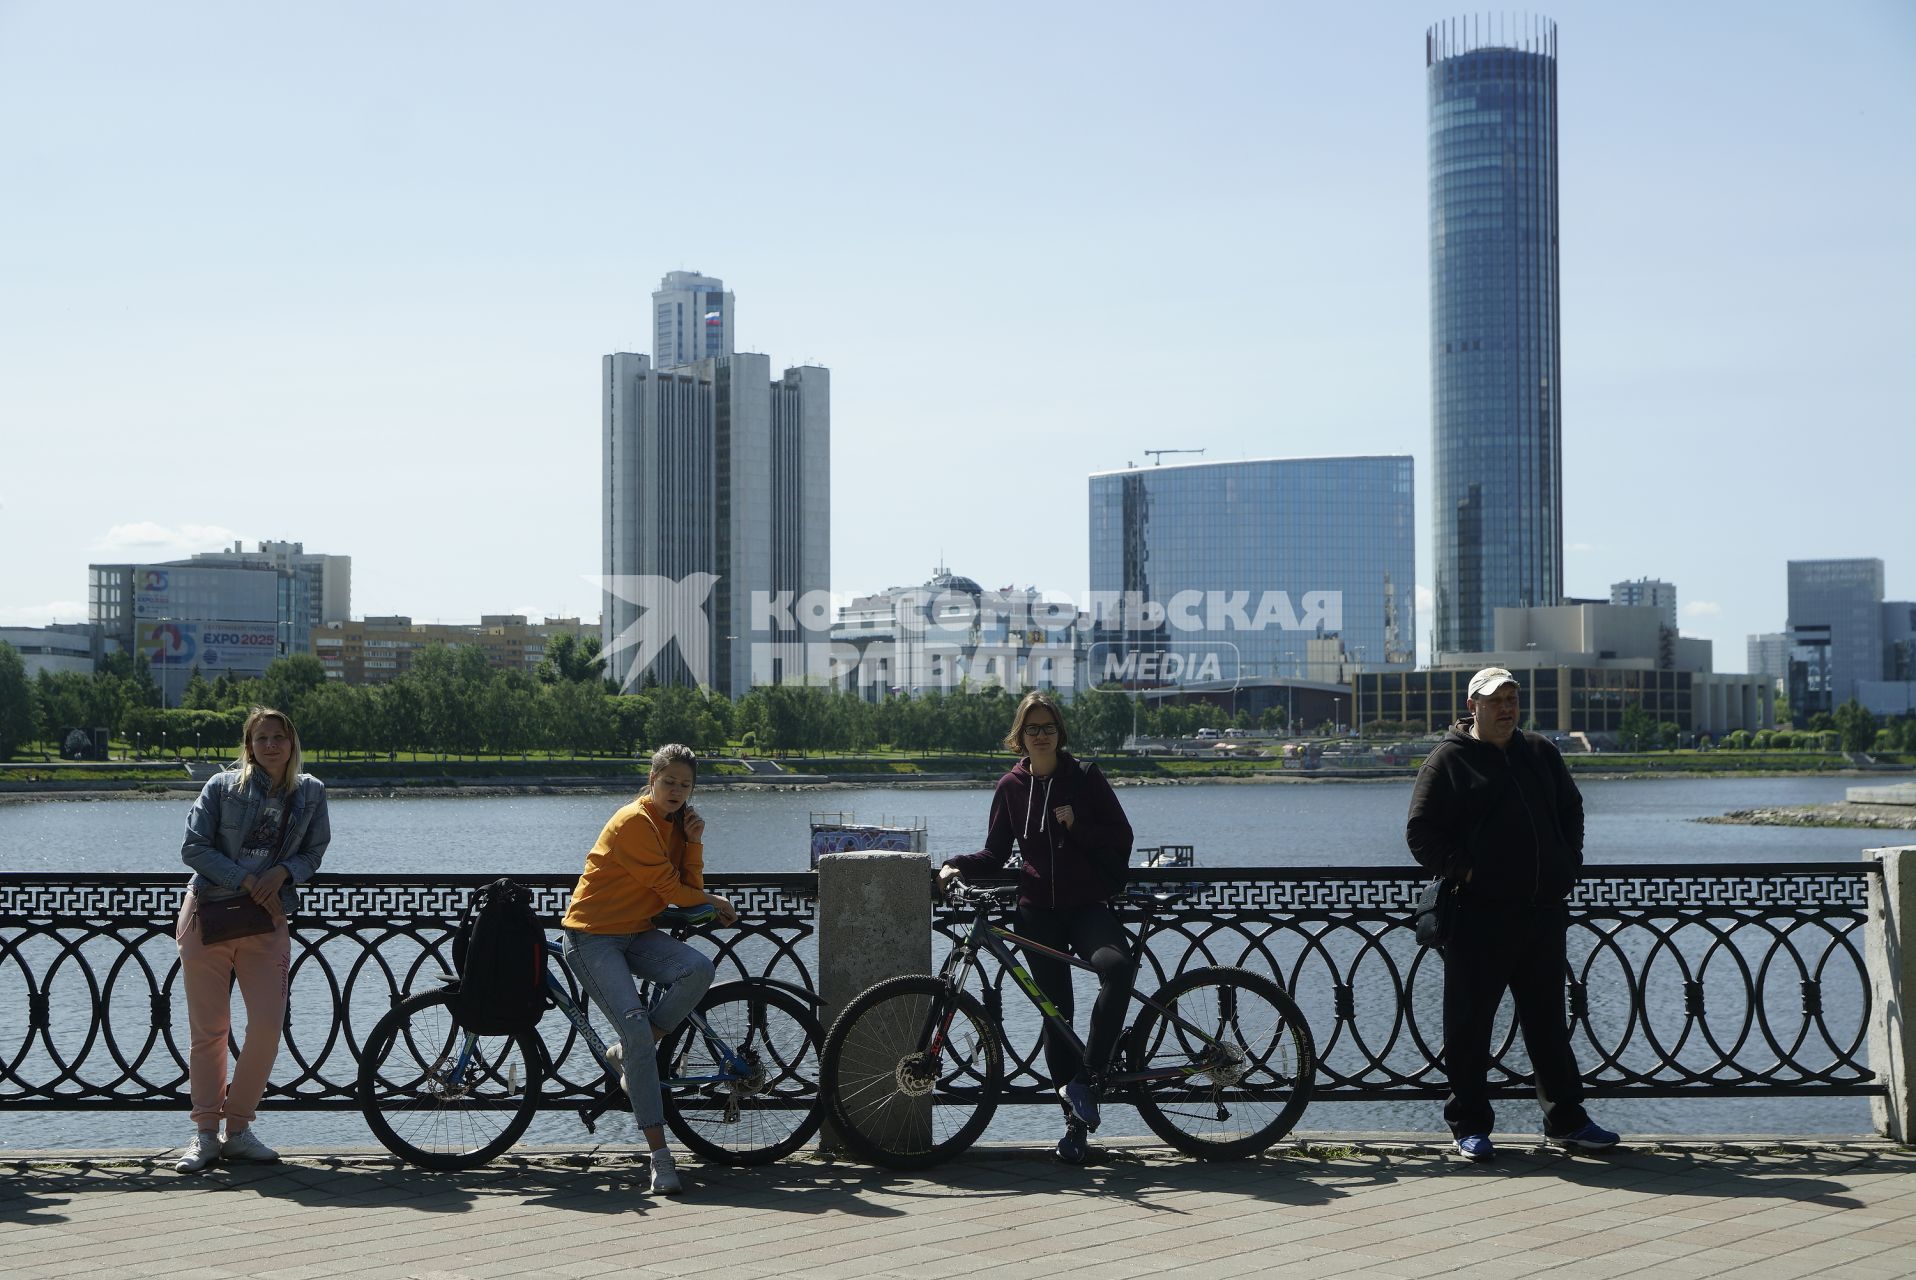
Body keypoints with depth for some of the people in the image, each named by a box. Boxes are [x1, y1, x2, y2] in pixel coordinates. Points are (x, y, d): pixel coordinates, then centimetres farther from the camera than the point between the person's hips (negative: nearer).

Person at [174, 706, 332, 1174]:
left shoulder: (311, 792, 6)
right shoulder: (223, 786, -2)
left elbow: (313, 854, 10)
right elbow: (194, 847, -6)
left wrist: (282, 872, -11)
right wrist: (248, 880, -14)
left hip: (267, 922, 2)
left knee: (268, 1026, -7)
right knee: (208, 1030, 1)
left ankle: (238, 1130, 8)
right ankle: (206, 1133, 11)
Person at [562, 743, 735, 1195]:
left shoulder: (676, 823, 11)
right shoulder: (634, 822, -16)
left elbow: (690, 888, 5)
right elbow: (669, 889, -14)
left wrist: (694, 840, -7)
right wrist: (715, 902, 2)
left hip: (635, 934, 7)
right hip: (592, 936, -7)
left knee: (699, 969, -24)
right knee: (637, 1027, -23)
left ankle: (628, 1054, -6)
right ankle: (659, 1154, -20)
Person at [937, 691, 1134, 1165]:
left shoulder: (1085, 777, 2)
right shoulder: (1012, 786, 9)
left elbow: (1121, 837, 1)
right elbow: (996, 853, 11)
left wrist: (1076, 825, -13)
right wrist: (958, 865, -6)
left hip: (1087, 904, -2)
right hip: (1038, 911, 2)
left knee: (1117, 965, -32)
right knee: (1055, 1010, 1)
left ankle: (1086, 1078, -22)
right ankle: (1075, 1119, 10)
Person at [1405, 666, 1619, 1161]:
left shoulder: (1540, 752, 14)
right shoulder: (1448, 760, -3)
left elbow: (1571, 809, 25)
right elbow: (1421, 832, -5)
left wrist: (1569, 863, 13)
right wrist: (1461, 870, -13)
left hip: (1544, 912, 5)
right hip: (1480, 918, -5)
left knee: (1548, 1021, 12)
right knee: (1470, 1024, 1)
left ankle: (1566, 1119, 20)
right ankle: (1469, 1124, 10)